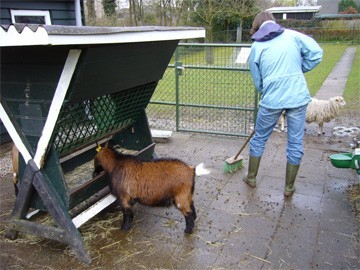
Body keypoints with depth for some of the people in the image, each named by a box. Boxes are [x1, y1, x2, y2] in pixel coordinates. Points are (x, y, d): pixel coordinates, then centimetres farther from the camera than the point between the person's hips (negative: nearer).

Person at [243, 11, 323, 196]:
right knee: (295, 143, 13)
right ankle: (289, 187, 24)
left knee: (259, 139, 19)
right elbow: (316, 53, -3)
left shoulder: (256, 47, 5)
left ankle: (251, 177, 35)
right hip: (298, 97, 1)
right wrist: (298, 71, 9)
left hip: (271, 100, 0)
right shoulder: (293, 35, 5)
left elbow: (258, 81, 8)